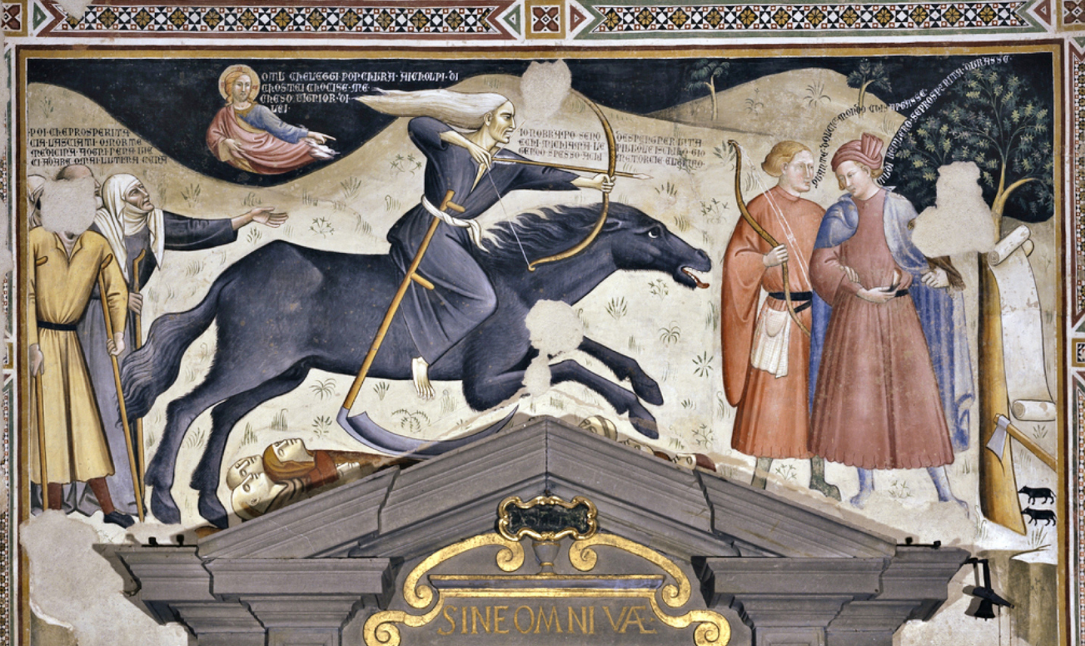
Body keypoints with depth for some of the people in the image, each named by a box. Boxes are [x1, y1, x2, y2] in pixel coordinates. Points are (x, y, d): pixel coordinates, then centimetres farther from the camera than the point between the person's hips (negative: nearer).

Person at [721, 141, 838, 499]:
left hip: (818, 314, 5)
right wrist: (765, 261, -20)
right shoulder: (760, 208, -2)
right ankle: (761, 475, 7)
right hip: (781, 316, -5)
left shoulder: (815, 213, 12)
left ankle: (818, 474, 18)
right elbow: (736, 258, -4)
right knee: (772, 392, -3)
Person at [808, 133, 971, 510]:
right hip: (853, 315, 1)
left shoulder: (901, 209, 3)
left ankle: (943, 490, 0)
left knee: (916, 397, -4)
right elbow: (822, 267, -1)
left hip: (897, 313, -1)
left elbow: (931, 256, 5)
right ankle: (866, 484, 14)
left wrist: (941, 272, -17)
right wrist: (859, 290, -13)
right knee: (855, 398, 0)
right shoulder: (838, 215, 6)